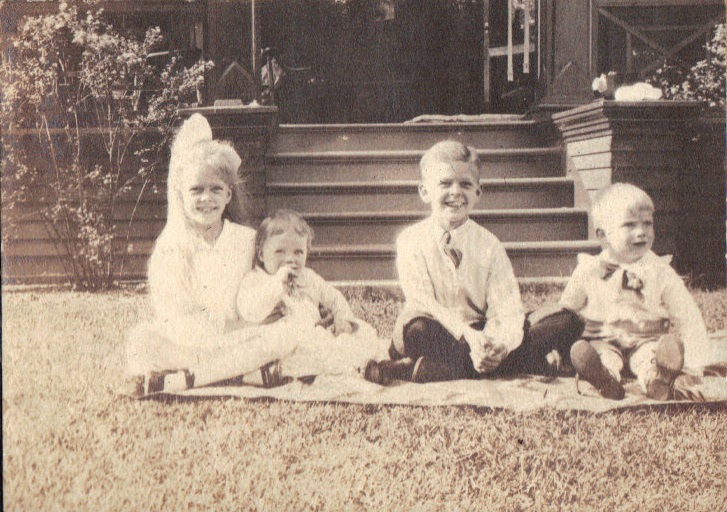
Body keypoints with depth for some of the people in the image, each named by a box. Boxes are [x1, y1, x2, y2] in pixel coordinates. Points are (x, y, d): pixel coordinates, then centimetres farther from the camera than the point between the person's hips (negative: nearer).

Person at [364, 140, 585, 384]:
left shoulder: (489, 244, 0)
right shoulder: (411, 241, -5)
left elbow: (506, 311, -9)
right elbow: (423, 303, -16)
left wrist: (496, 344, -32)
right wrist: (467, 335, -31)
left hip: (480, 331, 4)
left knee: (569, 322, -14)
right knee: (418, 330, -38)